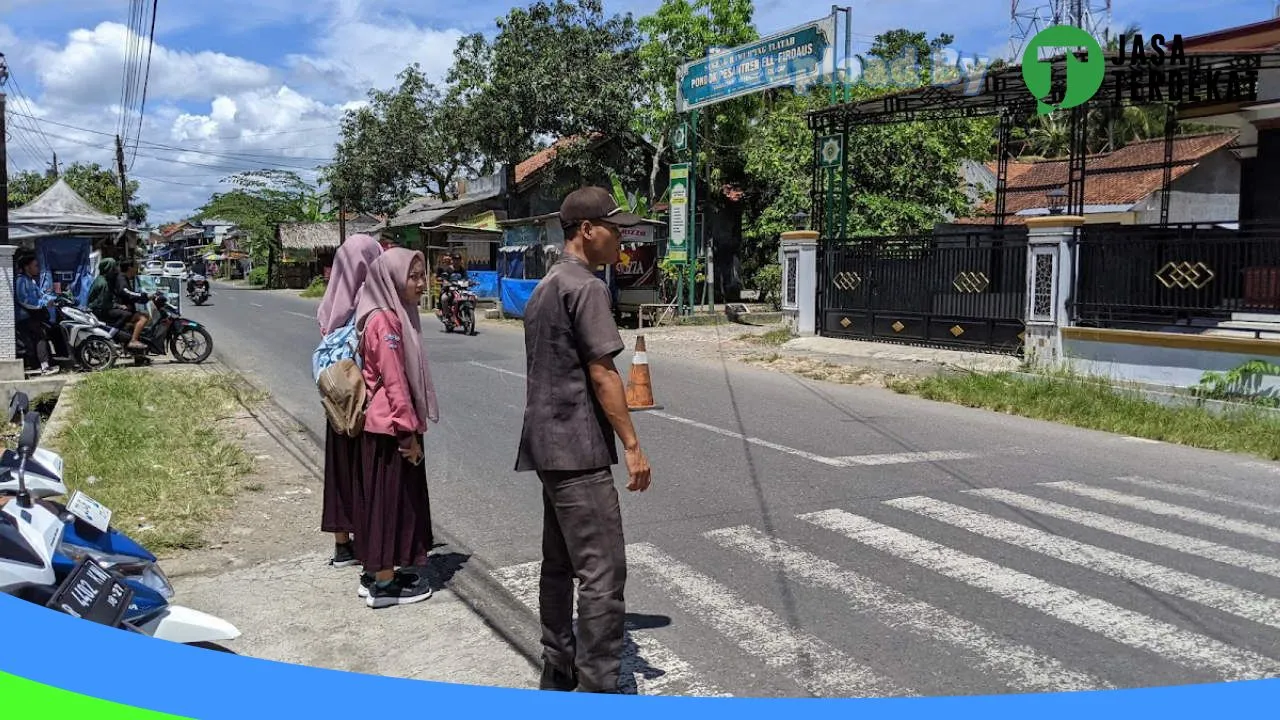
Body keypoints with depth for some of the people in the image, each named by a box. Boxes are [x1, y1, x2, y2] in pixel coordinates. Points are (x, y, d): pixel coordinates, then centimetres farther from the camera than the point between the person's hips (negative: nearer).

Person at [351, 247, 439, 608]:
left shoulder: (397, 316, 12)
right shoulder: (385, 321, -18)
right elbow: (394, 381, -21)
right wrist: (409, 432, -19)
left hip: (392, 423, 10)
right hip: (391, 426, -10)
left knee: (394, 497, 15)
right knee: (390, 498, -1)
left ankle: (378, 572, 26)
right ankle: (384, 584, 8)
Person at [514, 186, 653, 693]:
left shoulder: (544, 288, 17)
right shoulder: (586, 287, -13)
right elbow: (602, 373, -17)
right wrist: (632, 445, -14)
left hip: (547, 444, 10)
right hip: (578, 448, -10)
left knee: (559, 564, 15)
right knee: (602, 570, -7)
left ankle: (558, 673, 23)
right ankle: (597, 687, -4)